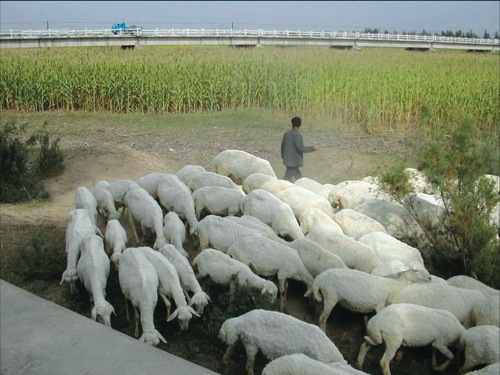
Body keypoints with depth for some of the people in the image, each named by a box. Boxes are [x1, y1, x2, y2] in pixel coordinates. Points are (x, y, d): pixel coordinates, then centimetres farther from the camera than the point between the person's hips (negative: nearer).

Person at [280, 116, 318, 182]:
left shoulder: (286, 134, 7)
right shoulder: (297, 135, -16)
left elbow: (282, 146, 14)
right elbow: (300, 148, -20)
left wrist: (283, 156, 27)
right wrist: (312, 148, -10)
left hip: (287, 159, 8)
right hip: (294, 160, -8)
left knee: (298, 176, 16)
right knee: (288, 178, -3)